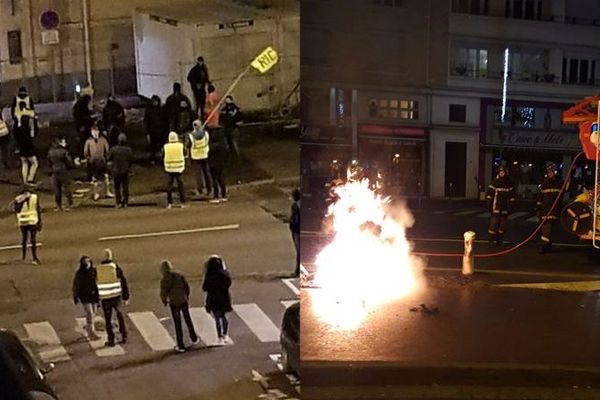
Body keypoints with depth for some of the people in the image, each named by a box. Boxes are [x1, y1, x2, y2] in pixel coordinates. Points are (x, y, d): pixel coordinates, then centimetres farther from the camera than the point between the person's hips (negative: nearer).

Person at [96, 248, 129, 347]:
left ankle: (111, 340, 14)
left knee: (108, 319, 12)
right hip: (116, 297, 0)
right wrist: (126, 297, 5)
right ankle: (124, 336, 19)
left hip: (104, 299, 0)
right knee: (120, 316, 19)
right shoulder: (116, 267, -4)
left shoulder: (98, 270, 0)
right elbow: (123, 282, -3)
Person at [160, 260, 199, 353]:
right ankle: (194, 339, 39)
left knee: (178, 324, 8)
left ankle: (181, 346, 15)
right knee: (188, 320, 22)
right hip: (184, 301, 3)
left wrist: (164, 301, 8)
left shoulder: (164, 280, -15)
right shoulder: (180, 275, -6)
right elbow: (187, 287, 0)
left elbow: (163, 293, -13)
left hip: (174, 304, -3)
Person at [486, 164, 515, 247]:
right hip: (496, 207, -4)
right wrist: (489, 205, -7)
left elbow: (512, 195, 15)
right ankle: (492, 240, -1)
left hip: (505, 208, 4)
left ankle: (499, 240, 16)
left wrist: (510, 206, 9)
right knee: (494, 223, -7)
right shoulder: (495, 182, -3)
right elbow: (489, 194, -2)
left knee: (502, 224, 7)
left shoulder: (509, 183, 8)